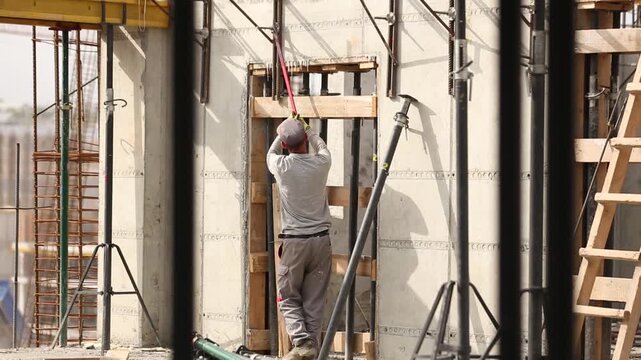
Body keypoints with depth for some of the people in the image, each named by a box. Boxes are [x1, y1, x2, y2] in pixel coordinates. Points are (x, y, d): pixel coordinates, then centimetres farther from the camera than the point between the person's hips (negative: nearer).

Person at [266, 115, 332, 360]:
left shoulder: (282, 166, -8)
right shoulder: (321, 164, -4)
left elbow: (271, 153, 18)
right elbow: (321, 147, 23)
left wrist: (285, 133, 33)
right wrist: (306, 130, 39)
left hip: (294, 241, -2)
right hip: (321, 239, 2)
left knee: (288, 298, 7)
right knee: (314, 301, 7)